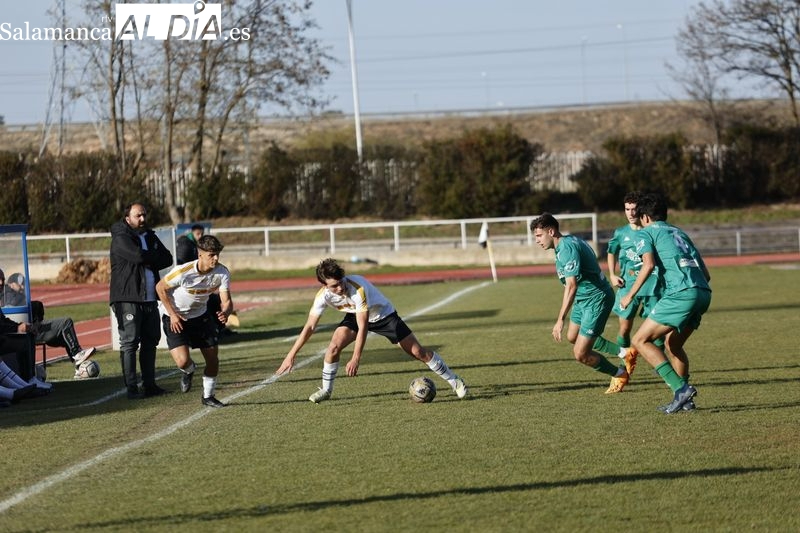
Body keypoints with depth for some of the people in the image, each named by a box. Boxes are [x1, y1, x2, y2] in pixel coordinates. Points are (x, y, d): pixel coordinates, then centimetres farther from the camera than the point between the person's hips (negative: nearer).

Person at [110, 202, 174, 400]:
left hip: (149, 299, 8)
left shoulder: (150, 237, 17)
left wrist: (149, 261, -9)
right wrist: (156, 257, -4)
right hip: (128, 300, -8)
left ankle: (149, 384, 16)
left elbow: (167, 259, 8)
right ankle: (131, 388, -9)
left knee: (151, 340, 10)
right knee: (129, 342, -8)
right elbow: (138, 256, -22)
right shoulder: (121, 238, -6)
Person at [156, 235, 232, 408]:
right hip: (175, 317, -4)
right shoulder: (183, 272, -30)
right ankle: (189, 371, 21)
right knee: (183, 361, -20)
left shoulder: (222, 273, -18)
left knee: (213, 358, 3)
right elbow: (160, 288, -14)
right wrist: (173, 314, -16)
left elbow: (227, 301, -18)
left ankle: (208, 396, 27)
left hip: (200, 315, 4)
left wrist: (225, 312, -42)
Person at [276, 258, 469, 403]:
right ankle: (326, 390, 1)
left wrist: (356, 358, -36)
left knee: (418, 351, -6)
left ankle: (454, 381, 7)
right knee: (334, 346, -20)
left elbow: (363, 327, -36)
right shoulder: (323, 295, -26)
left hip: (384, 315, -4)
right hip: (355, 316, 4)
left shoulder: (358, 289, -40)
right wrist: (291, 355, -21)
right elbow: (310, 326, -18)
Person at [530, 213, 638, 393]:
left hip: (596, 300, -11)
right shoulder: (568, 242, 6)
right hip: (584, 299, 11)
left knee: (581, 354, -8)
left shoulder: (567, 248, -26)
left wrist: (560, 320, -35)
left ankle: (620, 375, 15)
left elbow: (571, 286, -33)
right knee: (573, 337, 27)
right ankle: (624, 353, 31)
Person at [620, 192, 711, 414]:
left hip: (681, 294, -8)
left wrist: (631, 294, -5)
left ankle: (681, 387, -12)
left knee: (640, 340, -1)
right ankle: (685, 400, 19)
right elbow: (706, 274, 25)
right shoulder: (679, 232, 30)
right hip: (703, 293, 8)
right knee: (672, 344, 25)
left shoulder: (646, 232, 10)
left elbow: (649, 264, -10)